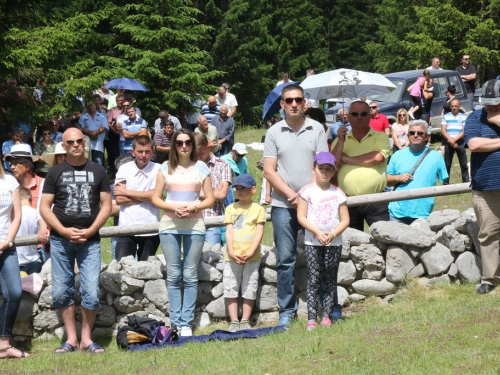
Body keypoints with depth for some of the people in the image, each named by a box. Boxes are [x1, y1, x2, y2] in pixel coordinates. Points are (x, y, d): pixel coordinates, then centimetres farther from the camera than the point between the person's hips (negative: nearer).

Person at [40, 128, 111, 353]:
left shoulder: (98, 171, 6)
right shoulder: (55, 173, 5)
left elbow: (106, 204, 5)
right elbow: (44, 207, 2)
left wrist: (90, 231, -8)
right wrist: (64, 231, -11)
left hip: (90, 240, 0)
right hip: (60, 241, 1)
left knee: (91, 291, -6)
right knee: (61, 291, 2)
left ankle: (86, 339, 6)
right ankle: (71, 339, 12)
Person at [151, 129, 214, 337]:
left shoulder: (201, 167, 6)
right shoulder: (166, 168, 7)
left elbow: (210, 198, 5)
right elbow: (155, 198, 6)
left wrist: (193, 208, -12)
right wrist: (174, 208, -11)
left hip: (194, 225, 0)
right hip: (169, 225, 0)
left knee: (190, 276, 0)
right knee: (173, 276, 0)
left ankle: (186, 323, 3)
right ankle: (175, 322, 4)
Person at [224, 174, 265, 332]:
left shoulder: (258, 209, 4)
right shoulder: (230, 209, 9)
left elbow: (259, 233, -2)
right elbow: (229, 232, 3)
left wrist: (251, 253, -14)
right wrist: (231, 253, -11)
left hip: (251, 257, -1)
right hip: (232, 256, 2)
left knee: (249, 289, 3)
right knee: (230, 289, 1)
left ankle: (245, 321, 11)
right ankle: (233, 321, 6)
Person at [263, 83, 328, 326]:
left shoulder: (317, 129, 5)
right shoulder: (274, 132, 4)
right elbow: (269, 171, 1)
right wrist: (291, 195, -8)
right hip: (283, 204, 0)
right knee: (285, 260, 2)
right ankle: (286, 311, 8)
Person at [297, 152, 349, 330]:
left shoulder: (338, 193, 5)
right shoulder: (307, 191, 1)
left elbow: (345, 220, 4)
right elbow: (301, 216, -4)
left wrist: (333, 233, -13)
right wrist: (317, 232, -14)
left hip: (334, 243, 2)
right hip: (312, 242, -2)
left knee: (330, 280, 4)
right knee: (313, 280, -4)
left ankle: (327, 316, 8)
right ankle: (311, 318, -5)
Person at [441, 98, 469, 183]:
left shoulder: (464, 117, 6)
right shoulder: (445, 117, 8)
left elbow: (464, 131, -3)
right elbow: (443, 130, 0)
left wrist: (455, 140, -14)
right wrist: (450, 141, -12)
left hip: (460, 143, -1)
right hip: (448, 143, 1)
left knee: (464, 165, -1)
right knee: (447, 165, 3)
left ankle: (466, 182, 1)